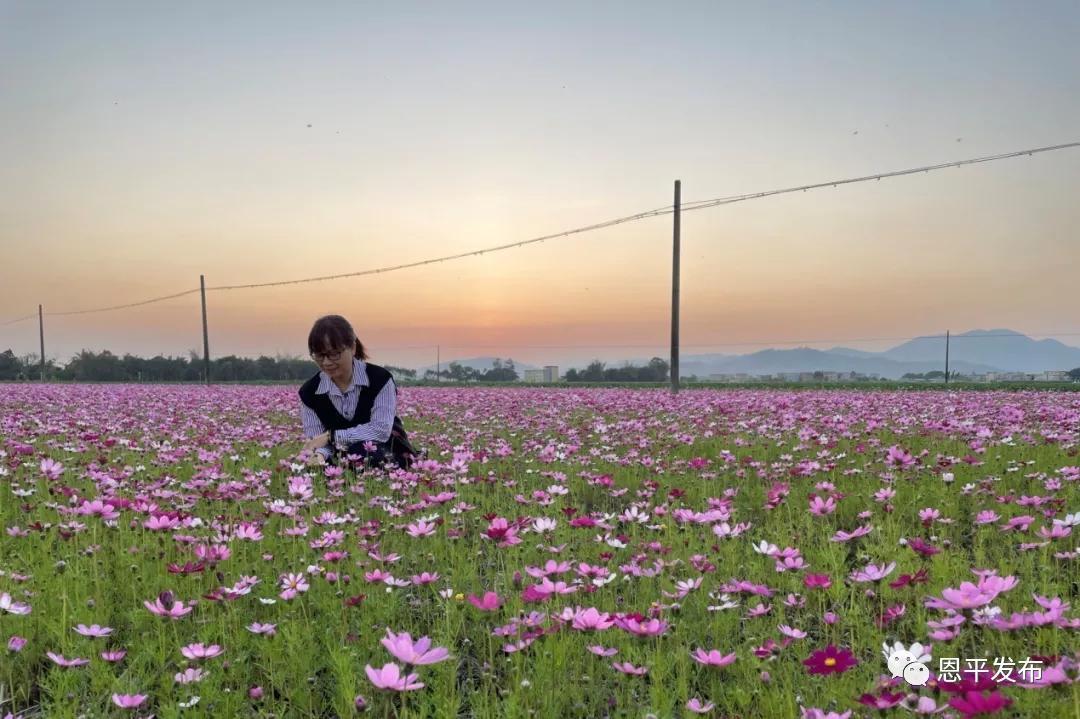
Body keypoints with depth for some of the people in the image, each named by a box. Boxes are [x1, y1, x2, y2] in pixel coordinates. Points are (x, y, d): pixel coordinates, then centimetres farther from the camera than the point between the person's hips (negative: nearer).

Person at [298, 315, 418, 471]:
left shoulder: (380, 379, -12)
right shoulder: (309, 392, -3)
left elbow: (381, 430, -22)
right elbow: (315, 440, -6)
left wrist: (331, 436, -23)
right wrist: (318, 456, -31)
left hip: (387, 458, -3)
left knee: (364, 451, -37)